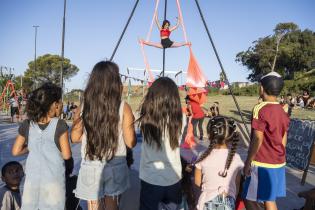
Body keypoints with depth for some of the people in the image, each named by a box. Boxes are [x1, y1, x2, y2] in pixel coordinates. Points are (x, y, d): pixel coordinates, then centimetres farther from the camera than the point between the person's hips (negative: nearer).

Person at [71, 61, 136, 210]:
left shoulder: (83, 107, -9)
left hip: (91, 168, 1)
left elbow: (75, 137, 0)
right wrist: (131, 122, 6)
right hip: (115, 167, 0)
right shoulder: (123, 108, -13)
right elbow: (131, 142, -11)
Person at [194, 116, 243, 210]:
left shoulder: (203, 158, -13)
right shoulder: (236, 158, -9)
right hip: (228, 202, 1)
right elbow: (237, 184, 1)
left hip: (208, 202, -1)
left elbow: (197, 182, -1)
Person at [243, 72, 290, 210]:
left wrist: (248, 163, -11)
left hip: (262, 164, -8)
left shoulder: (260, 109, -17)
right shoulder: (283, 112, 6)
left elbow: (257, 139, -19)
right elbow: (283, 140, 11)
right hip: (278, 163, 8)